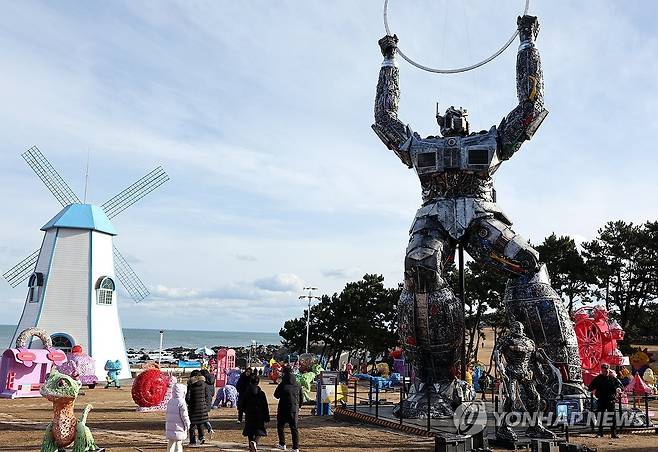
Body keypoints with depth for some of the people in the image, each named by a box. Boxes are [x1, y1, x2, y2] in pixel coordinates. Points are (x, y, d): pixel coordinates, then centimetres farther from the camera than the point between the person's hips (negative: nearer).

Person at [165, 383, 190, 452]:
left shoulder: (170, 401, 9)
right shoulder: (181, 403, -15)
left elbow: (167, 415, 16)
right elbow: (184, 416, -14)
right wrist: (187, 425, 0)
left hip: (169, 428, 7)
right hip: (178, 428, -7)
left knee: (171, 444, 14)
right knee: (178, 444, -1)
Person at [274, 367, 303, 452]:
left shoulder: (282, 384, -12)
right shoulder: (297, 385, 1)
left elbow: (276, 395, -4)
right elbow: (301, 398, 7)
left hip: (283, 409, -3)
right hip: (294, 409, 3)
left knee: (280, 426, 16)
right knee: (294, 428, 5)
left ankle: (282, 444, 18)